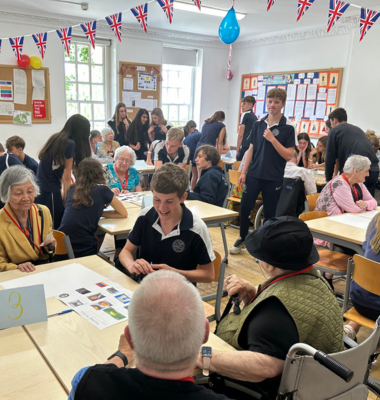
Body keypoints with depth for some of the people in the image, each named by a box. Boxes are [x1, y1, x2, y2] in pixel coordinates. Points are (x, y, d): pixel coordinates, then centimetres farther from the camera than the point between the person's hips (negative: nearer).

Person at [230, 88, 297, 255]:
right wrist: (243, 172, 6)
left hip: (274, 177, -3)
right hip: (254, 174, 3)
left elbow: (288, 155, -11)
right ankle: (242, 239, 26)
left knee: (270, 213, 7)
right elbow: (251, 149, 10)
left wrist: (272, 139, -21)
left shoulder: (288, 127, -5)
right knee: (245, 207, 5)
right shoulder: (258, 124, 6)